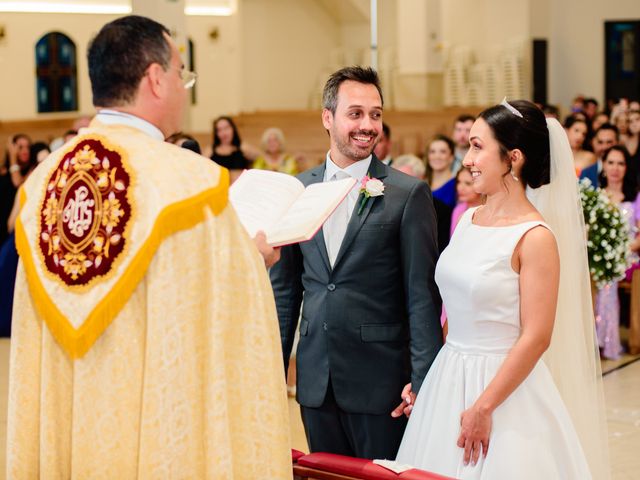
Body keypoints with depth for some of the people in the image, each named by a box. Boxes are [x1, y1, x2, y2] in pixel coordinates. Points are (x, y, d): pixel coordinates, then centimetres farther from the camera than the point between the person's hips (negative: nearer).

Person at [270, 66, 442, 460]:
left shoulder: (409, 194, -6)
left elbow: (423, 295, -7)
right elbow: (284, 287, 11)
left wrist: (424, 381, -11)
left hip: (381, 380, -4)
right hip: (315, 379, 4)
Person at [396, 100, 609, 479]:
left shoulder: (535, 237, -15)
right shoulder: (469, 220, 6)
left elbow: (536, 337, -17)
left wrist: (483, 408, -17)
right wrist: (422, 379, 9)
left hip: (503, 387, -7)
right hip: (447, 378, 7)